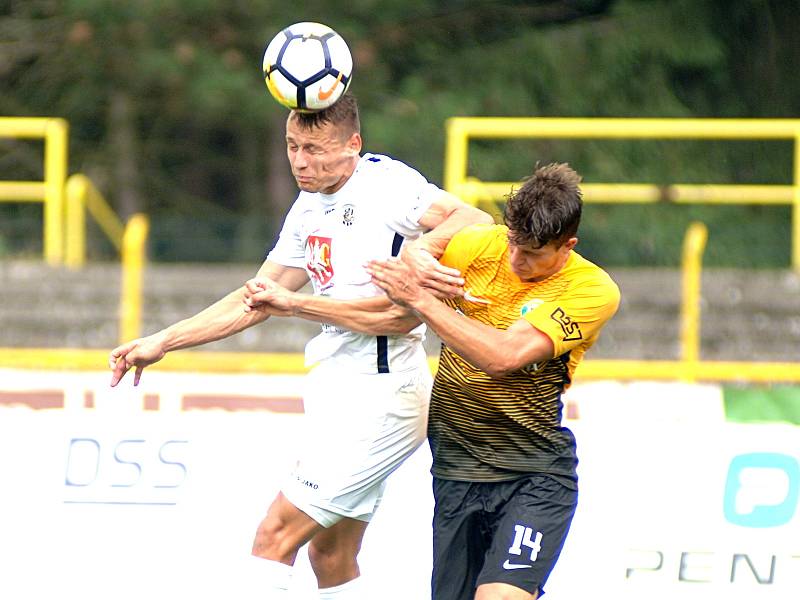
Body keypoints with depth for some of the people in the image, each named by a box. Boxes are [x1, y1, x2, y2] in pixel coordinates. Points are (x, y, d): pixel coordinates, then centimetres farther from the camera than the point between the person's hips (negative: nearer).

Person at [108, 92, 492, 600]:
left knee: (275, 538, -10)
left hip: (378, 396, -9)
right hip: (339, 393, 9)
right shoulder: (310, 207, 14)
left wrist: (420, 248, -42)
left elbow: (475, 220, -25)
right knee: (330, 557, 13)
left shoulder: (385, 182, -13)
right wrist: (162, 343, 17)